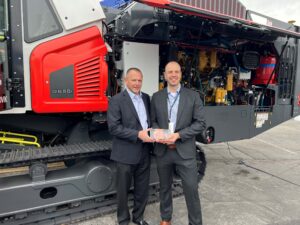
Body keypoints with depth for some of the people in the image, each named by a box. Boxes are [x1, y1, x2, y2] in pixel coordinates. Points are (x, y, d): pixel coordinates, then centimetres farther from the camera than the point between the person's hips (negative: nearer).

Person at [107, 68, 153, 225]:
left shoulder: (146, 98, 9)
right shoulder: (116, 100, -9)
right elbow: (113, 127, -17)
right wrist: (137, 134, -22)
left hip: (144, 152, 5)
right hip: (126, 153, -5)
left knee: (142, 189, 17)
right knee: (123, 189, 12)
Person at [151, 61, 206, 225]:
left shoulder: (193, 96, -3)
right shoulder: (156, 97, 4)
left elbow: (200, 123, -6)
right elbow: (153, 120, 9)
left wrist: (178, 135, -17)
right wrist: (157, 131, -14)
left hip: (185, 151, -2)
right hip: (162, 150, 3)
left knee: (191, 189, 4)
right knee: (164, 187, 18)